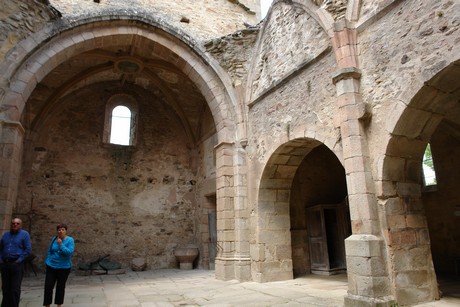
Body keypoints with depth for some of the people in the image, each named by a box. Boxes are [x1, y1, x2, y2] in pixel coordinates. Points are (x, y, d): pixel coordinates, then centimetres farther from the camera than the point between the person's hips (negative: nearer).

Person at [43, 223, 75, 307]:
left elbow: (70, 252, -21)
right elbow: (49, 251, 13)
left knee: (60, 287, 9)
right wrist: (47, 262, 8)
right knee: (48, 286, 1)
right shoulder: (54, 239, 3)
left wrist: (61, 245, -25)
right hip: (51, 266, 3)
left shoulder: (70, 240, -11)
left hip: (64, 268, -3)